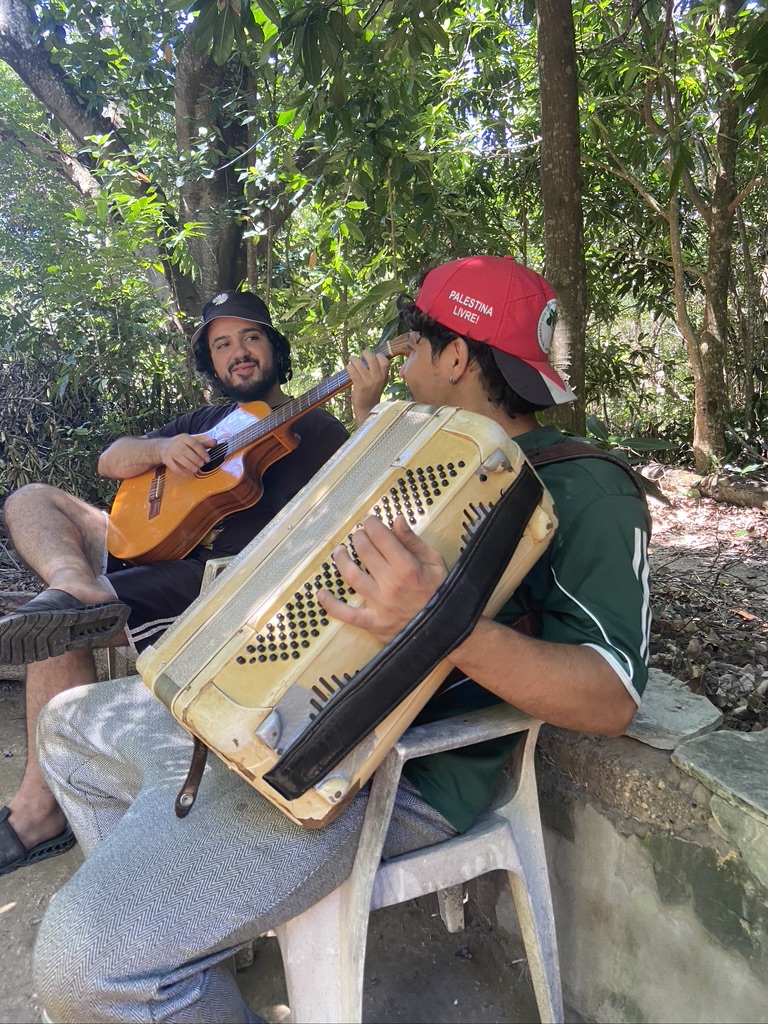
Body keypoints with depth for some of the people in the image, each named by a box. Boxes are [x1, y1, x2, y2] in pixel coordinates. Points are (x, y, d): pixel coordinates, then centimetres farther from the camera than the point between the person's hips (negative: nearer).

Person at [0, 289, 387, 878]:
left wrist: (365, 411, -30)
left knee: (59, 636, -24)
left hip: (214, 577, -8)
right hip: (153, 544, 8)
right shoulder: (207, 421, 24)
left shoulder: (315, 428, 5)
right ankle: (78, 590, -33)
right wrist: (162, 449, -7)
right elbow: (110, 461, 16)